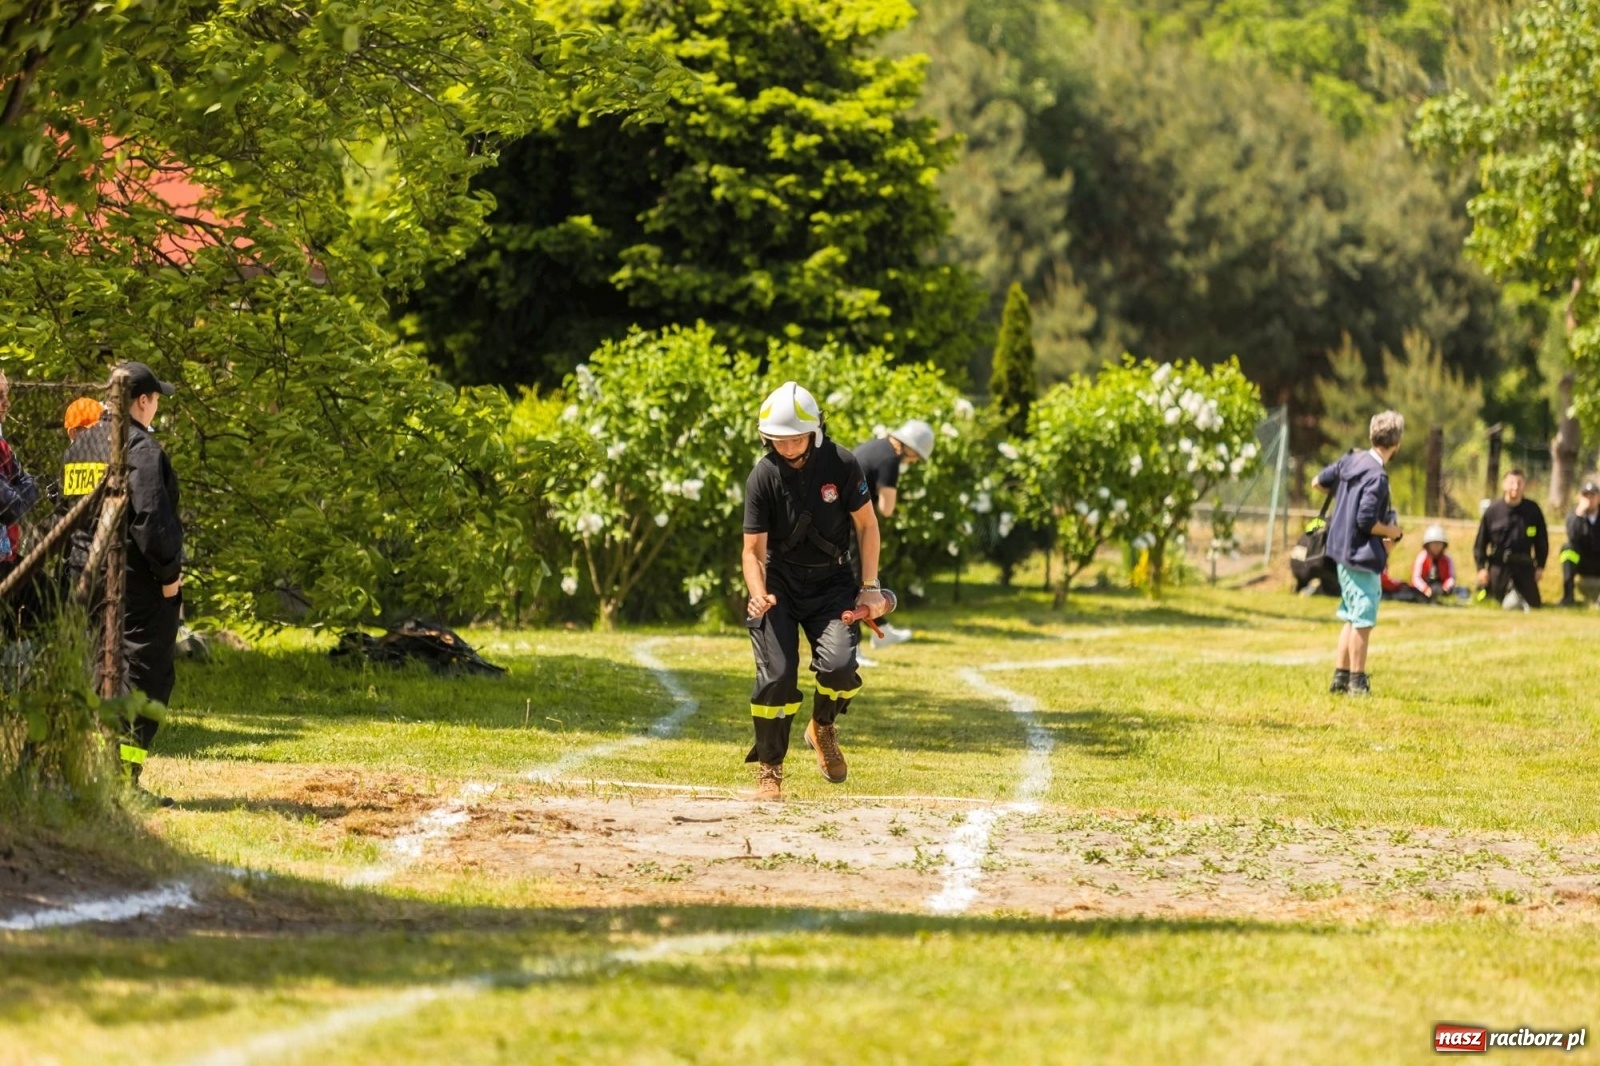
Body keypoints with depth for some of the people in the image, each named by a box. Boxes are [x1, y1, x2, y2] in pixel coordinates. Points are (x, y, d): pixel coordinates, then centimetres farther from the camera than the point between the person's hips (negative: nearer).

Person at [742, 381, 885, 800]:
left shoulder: (841, 465, -14)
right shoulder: (763, 477, -15)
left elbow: (866, 525, -2)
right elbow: (753, 548, -13)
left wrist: (870, 588, -5)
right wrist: (758, 595, -31)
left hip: (832, 581, 0)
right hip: (780, 582, 0)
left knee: (838, 666, -20)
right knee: (776, 675, -12)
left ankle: (823, 728, 14)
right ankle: (769, 769, 7)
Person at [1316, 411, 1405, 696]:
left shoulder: (1351, 461, 4)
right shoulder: (1376, 477, -21)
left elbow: (1320, 482, 16)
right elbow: (1367, 521, -24)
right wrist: (1393, 532, -7)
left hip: (1343, 552, 9)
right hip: (1363, 555, -9)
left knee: (1352, 619, 17)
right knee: (1362, 621, -2)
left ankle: (1340, 678, 21)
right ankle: (1357, 682, 3)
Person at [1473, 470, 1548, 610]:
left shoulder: (1533, 510, -2)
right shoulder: (1493, 510, -4)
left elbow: (1542, 541, 5)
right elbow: (1480, 542, -1)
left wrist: (1540, 566, 1)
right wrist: (1481, 567, -7)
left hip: (1524, 566, 1)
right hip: (1498, 565, -1)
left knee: (1532, 603, -1)